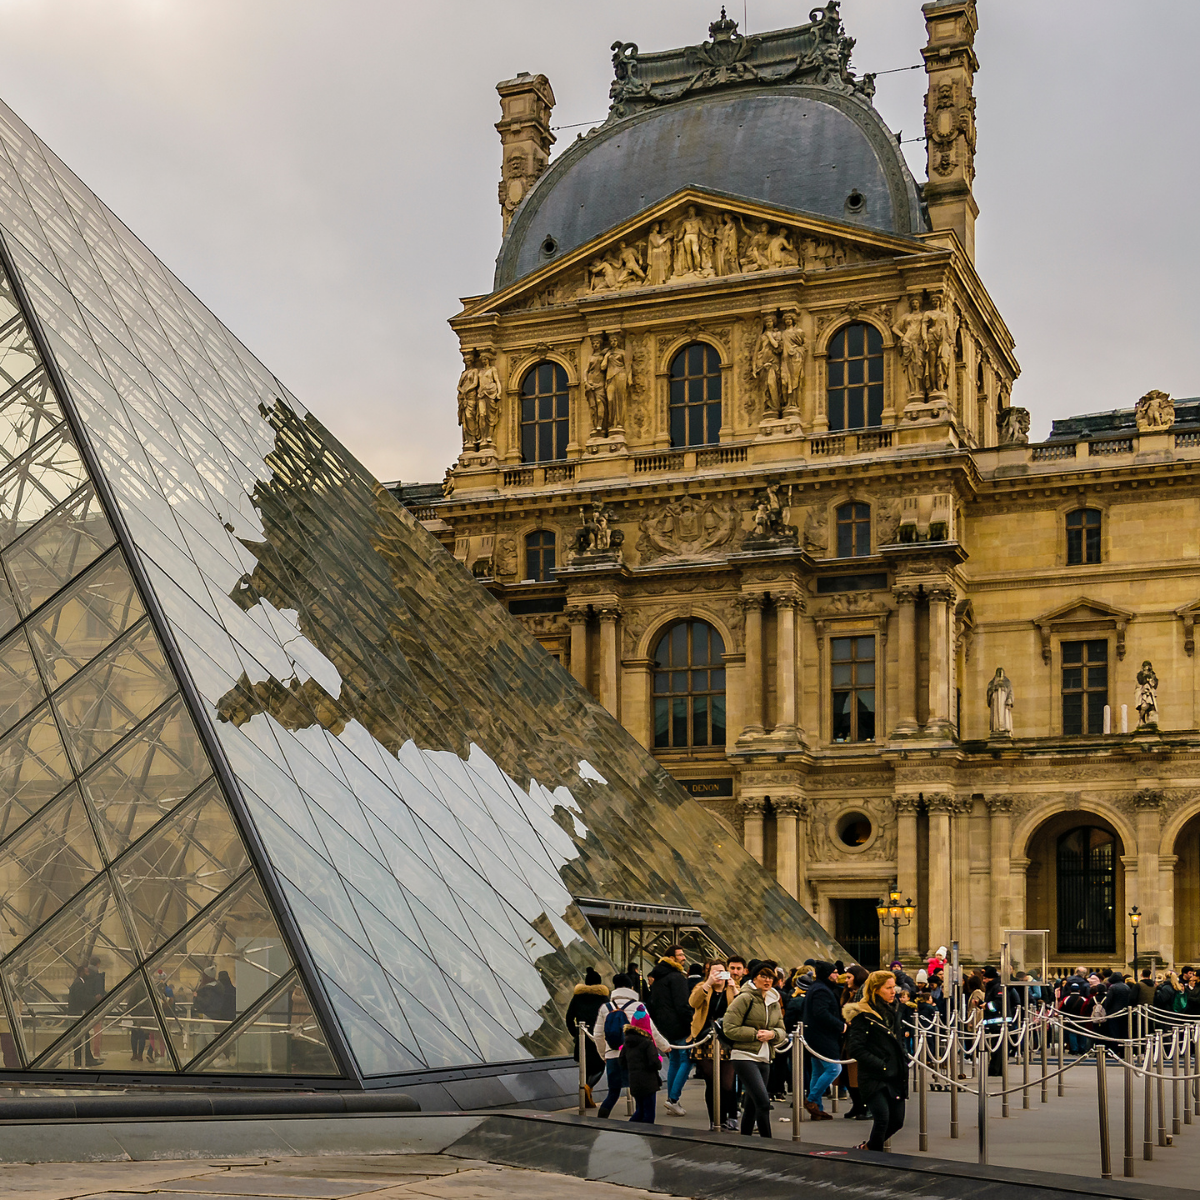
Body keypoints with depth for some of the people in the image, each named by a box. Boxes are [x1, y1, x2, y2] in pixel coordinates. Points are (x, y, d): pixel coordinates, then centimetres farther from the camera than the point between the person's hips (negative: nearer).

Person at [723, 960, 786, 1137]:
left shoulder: (775, 1003, 15)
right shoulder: (745, 999, -8)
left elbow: (782, 1031, 18)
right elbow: (730, 1029, -12)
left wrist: (772, 1034, -4)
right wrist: (755, 1034, -13)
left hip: (764, 1059, 7)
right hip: (745, 1057, -7)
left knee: (752, 1106, 11)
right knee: (763, 1102, -16)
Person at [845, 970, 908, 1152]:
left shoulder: (892, 1012, 15)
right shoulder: (863, 1015, -11)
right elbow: (855, 1049, -16)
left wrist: (903, 1064, 12)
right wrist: (880, 1065, -17)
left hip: (895, 1076, 8)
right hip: (874, 1078, -8)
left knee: (897, 1121, 7)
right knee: (882, 1119, -14)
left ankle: (866, 1149, 29)